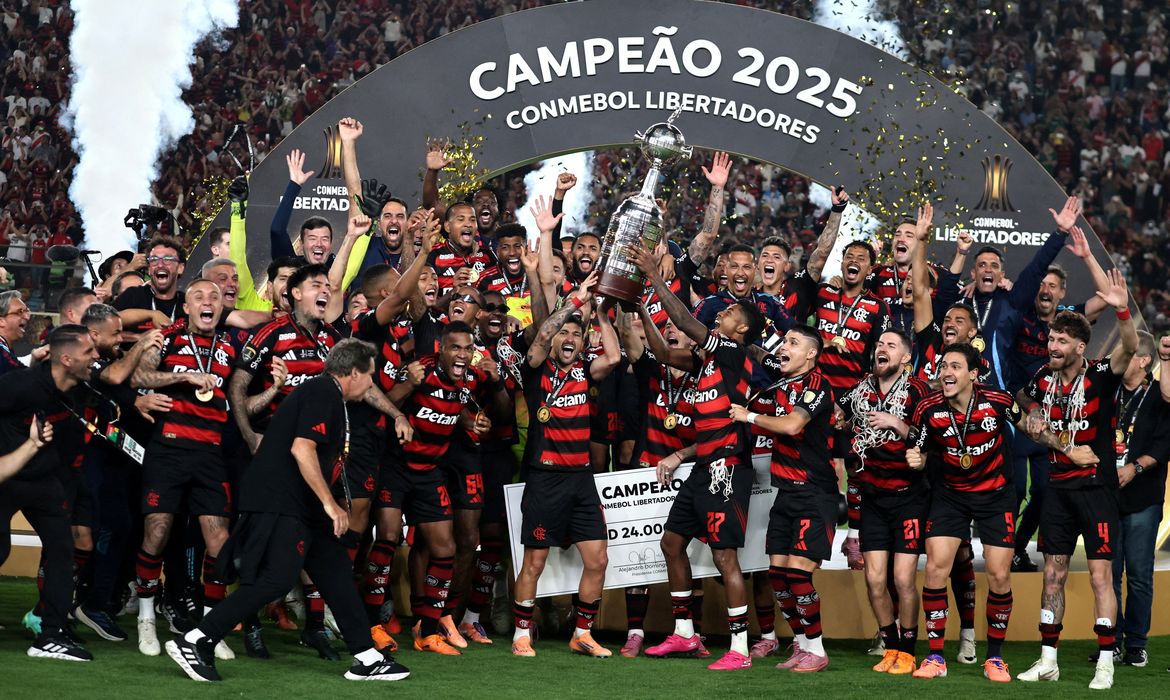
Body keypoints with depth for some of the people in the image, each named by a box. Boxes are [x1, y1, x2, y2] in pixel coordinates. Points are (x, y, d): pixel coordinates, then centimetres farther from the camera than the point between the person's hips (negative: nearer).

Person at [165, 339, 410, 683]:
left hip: (297, 505, 11)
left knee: (336, 571, 9)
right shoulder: (324, 392, -10)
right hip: (279, 501, -11)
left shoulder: (325, 394, 21)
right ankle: (193, 642, -14)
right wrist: (329, 503, -19)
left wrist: (333, 507, 29)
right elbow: (302, 449, -21)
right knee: (276, 578, -17)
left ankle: (366, 658, 12)